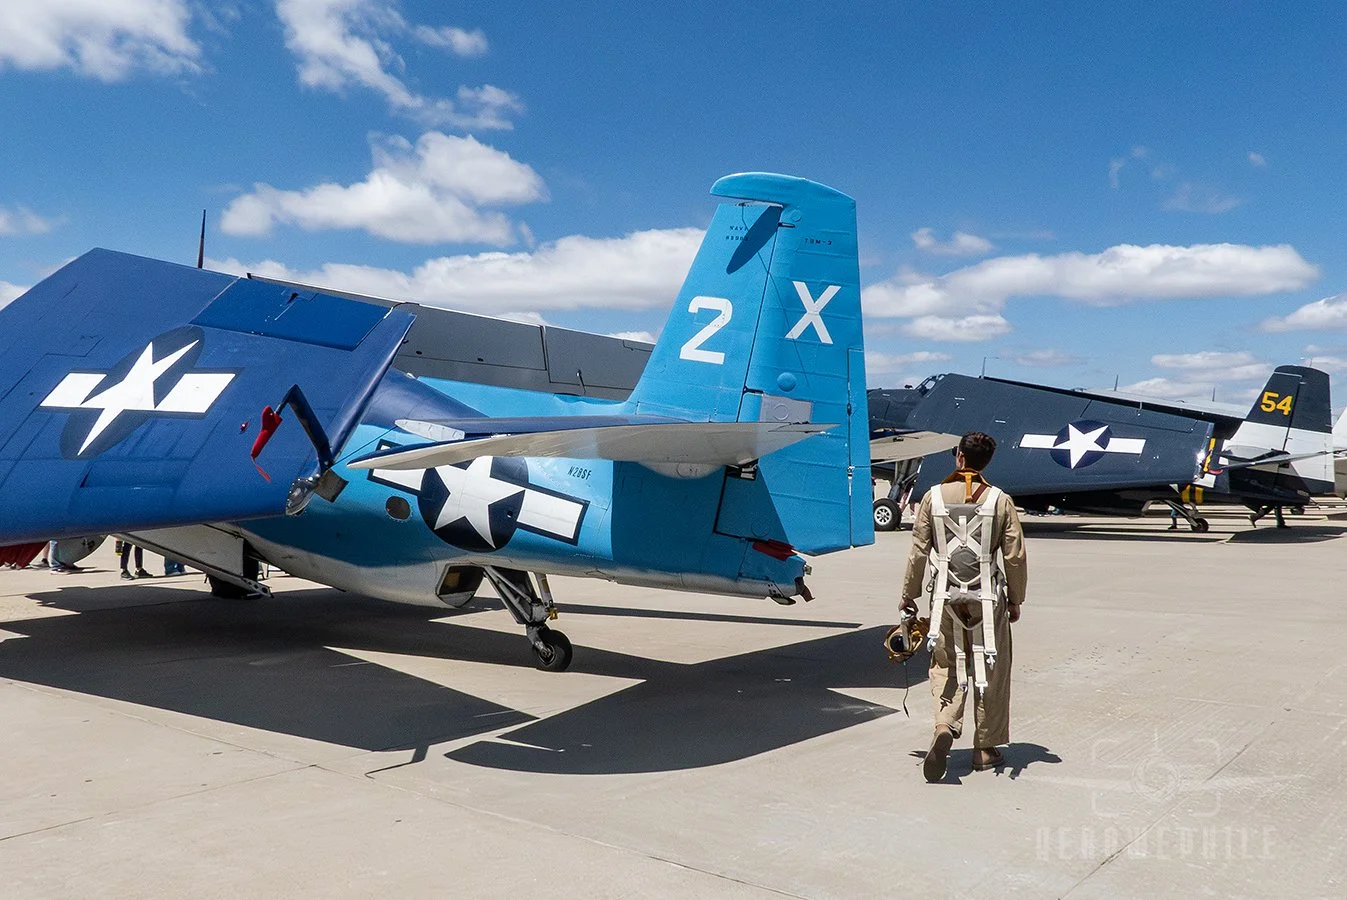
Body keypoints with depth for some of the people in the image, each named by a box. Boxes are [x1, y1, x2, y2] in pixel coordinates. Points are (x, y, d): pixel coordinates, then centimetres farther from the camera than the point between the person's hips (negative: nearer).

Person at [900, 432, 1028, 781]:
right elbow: (1015, 557, -2)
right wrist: (1015, 599, 11)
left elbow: (918, 550, 0)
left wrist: (909, 594, 10)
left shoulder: (934, 496, -2)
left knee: (946, 666, 9)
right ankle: (986, 749, 18)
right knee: (990, 671, 11)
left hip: (945, 597, 0)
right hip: (987, 597, 0)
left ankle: (944, 726, -15)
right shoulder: (1000, 500, -3)